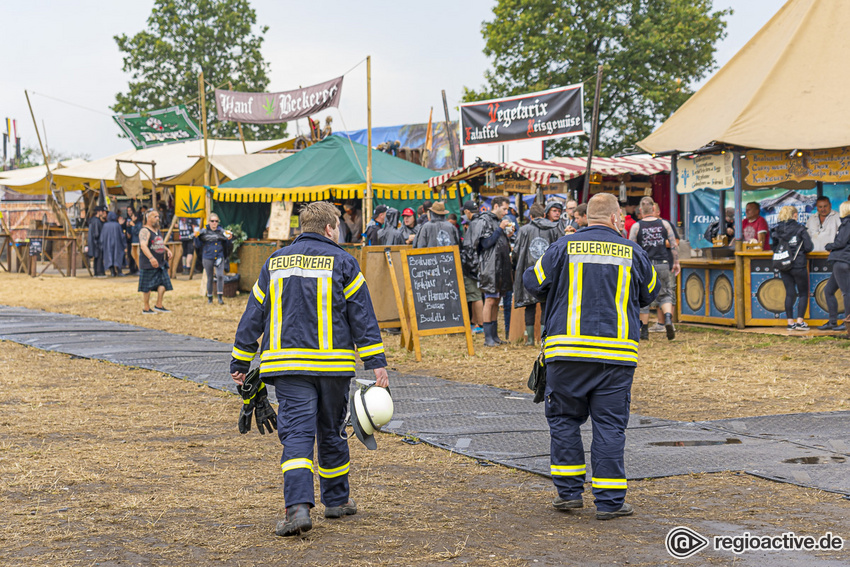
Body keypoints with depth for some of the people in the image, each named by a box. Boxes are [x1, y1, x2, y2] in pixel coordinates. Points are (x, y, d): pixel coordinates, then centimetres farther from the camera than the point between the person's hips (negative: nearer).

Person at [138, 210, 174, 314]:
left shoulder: (157, 230, 16)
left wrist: (167, 250, 14)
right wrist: (151, 258, -41)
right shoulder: (145, 231, -13)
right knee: (147, 287, -2)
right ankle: (146, 308, 7)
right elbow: (143, 245, -28)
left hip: (161, 263, 8)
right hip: (148, 264, -8)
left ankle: (158, 306, 11)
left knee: (163, 283, 2)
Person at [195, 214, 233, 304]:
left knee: (220, 276, -17)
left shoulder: (221, 231, 4)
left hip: (219, 257, 0)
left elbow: (227, 246, 11)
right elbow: (198, 245, 2)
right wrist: (196, 237, -13)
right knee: (209, 278, 7)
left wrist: (228, 239, -8)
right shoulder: (204, 231, 1)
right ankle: (209, 298, 21)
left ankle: (220, 297, -12)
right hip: (208, 258, 0)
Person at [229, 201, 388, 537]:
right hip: (332, 363, -1)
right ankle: (336, 500, 28)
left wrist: (240, 362, 18)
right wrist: (376, 363, -4)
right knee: (331, 432, 15)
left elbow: (253, 315, 12)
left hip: (287, 363, 1)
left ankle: (298, 506, -23)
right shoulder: (341, 262, 1)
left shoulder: (275, 263, 11)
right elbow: (362, 316, -4)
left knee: (297, 433, -6)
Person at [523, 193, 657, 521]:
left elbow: (533, 282, 6)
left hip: (567, 350, 0)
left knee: (564, 419, 13)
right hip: (616, 352, 0)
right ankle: (610, 501, 4)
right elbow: (649, 294, 19)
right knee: (610, 425, 4)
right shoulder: (632, 253, 5)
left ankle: (569, 492, 14)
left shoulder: (564, 248, 1)